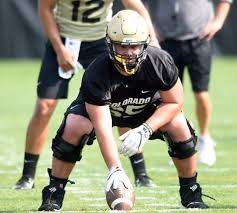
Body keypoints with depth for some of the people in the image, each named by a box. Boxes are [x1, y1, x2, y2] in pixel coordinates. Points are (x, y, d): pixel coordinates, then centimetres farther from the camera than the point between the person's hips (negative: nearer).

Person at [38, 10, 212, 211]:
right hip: (97, 107, -2)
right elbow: (102, 126, -41)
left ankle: (190, 192, 1)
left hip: (146, 107, 2)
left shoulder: (160, 62, -32)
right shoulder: (96, 74, -38)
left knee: (179, 127, -21)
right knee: (74, 127, -30)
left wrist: (145, 130, -32)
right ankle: (54, 193, -12)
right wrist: (115, 170, -50)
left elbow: (174, 102, -18)